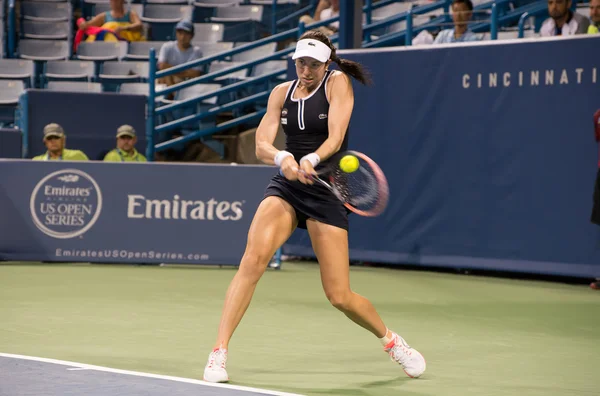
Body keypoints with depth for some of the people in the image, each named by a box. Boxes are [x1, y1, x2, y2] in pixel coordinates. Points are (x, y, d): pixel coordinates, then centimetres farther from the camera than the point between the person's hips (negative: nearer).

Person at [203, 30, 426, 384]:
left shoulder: (338, 83, -5)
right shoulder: (282, 93, 6)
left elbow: (335, 138, -17)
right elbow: (261, 145, -5)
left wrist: (312, 159, -37)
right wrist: (282, 158, -27)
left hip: (327, 190, -3)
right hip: (286, 186, 3)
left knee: (340, 297, -4)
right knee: (254, 258, -24)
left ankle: (390, 340, 26)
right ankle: (219, 353, -21)